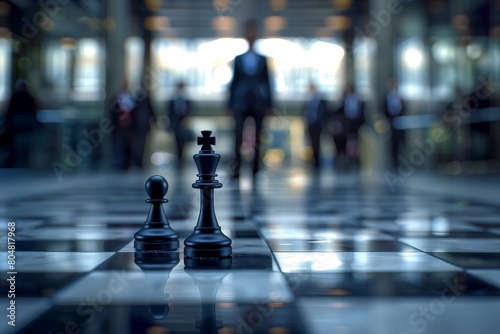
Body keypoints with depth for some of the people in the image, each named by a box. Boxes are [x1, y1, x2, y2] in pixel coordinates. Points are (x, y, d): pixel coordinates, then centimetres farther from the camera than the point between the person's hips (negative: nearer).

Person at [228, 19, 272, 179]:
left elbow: (266, 82, 8)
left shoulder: (263, 59, 9)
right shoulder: (238, 59, 9)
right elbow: (234, 81, 9)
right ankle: (236, 167, -14)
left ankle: (255, 168, 9)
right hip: (241, 101, -1)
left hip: (258, 102, 1)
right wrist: (231, 104, 5)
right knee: (238, 134, -12)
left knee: (257, 137, 3)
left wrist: (269, 104, 3)